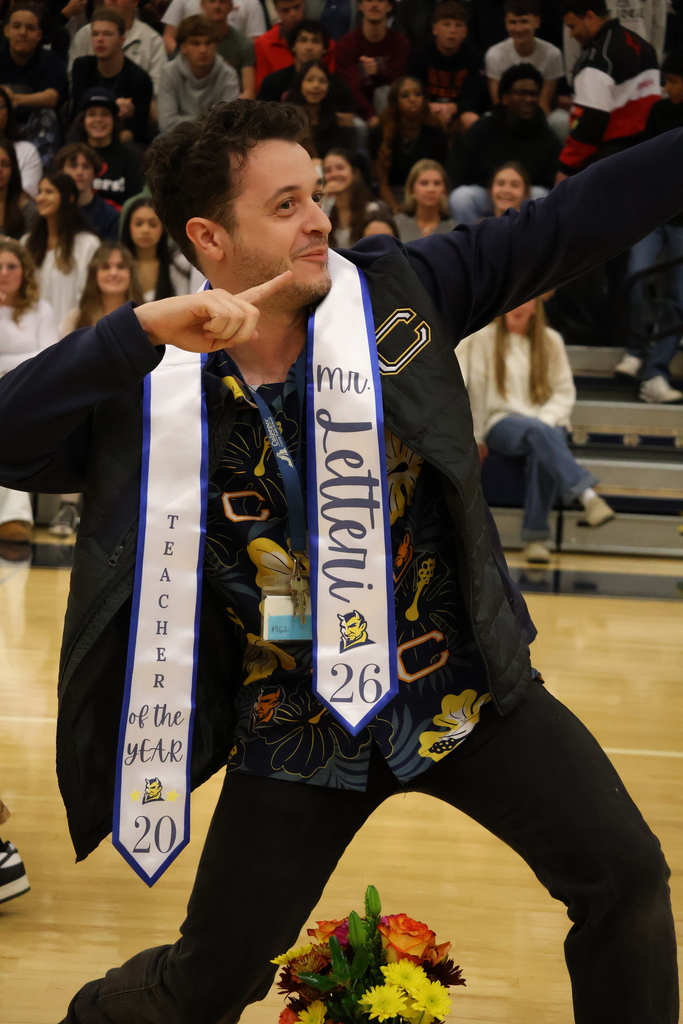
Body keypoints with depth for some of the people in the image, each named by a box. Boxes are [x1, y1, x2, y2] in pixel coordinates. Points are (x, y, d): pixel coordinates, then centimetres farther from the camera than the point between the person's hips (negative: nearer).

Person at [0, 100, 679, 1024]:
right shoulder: (153, 388, -14)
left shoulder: (396, 291, -10)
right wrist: (146, 328, -37)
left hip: (466, 689, 1)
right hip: (297, 732, -1)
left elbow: (576, 220, -11)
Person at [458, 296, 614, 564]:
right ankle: (587, 496, -58)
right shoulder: (485, 338, 7)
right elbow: (477, 391, 6)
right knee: (538, 433, -38)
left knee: (542, 453, -35)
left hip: (547, 423, 2)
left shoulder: (551, 341, 13)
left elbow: (565, 391, 9)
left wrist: (545, 420, -9)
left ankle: (535, 538, -33)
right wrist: (478, 439, 4)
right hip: (502, 422, -2)